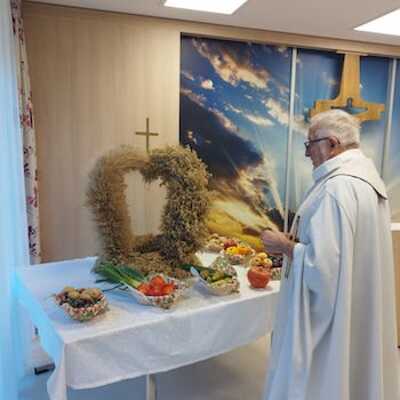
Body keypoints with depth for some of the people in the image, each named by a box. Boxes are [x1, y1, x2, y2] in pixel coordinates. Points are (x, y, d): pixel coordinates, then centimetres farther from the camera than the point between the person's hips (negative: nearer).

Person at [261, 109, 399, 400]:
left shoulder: (337, 188, -26)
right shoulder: (366, 177, 6)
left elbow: (322, 262, -29)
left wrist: (284, 246, -14)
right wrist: (298, 241, 11)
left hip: (328, 314, -9)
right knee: (347, 372, 25)